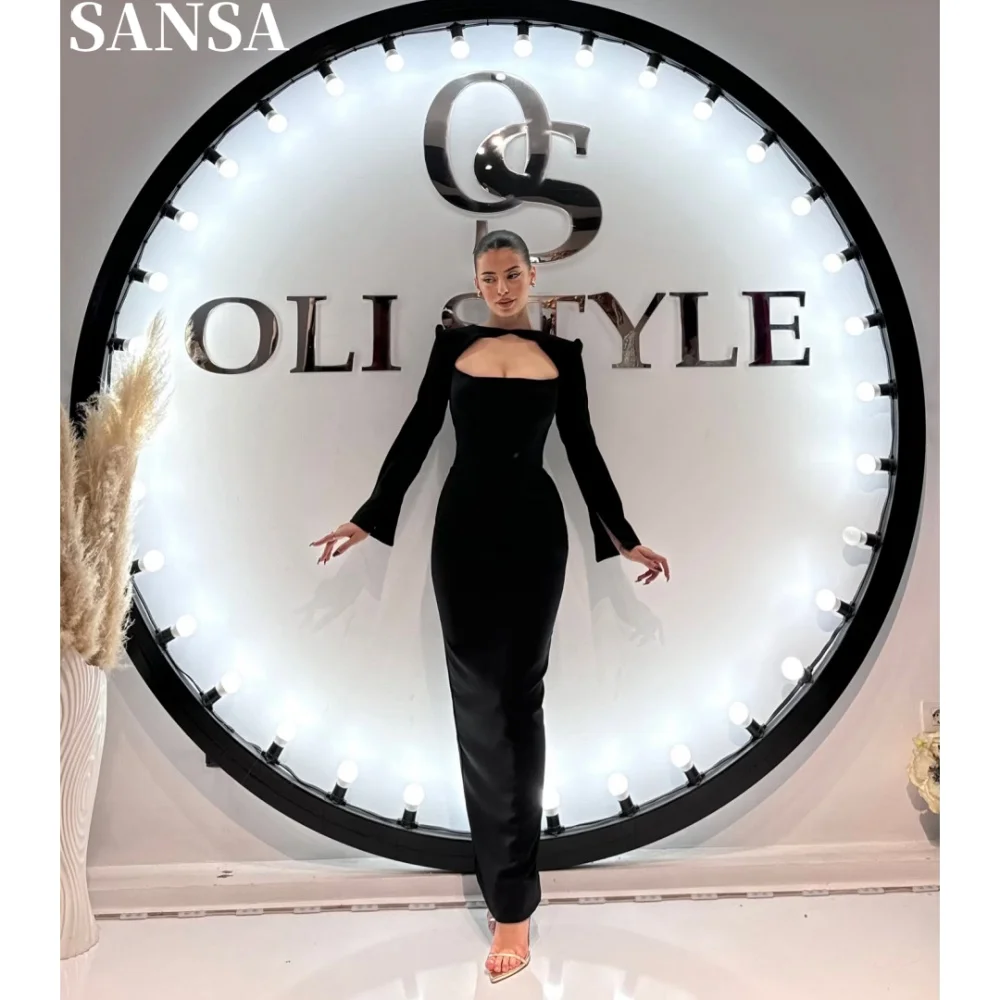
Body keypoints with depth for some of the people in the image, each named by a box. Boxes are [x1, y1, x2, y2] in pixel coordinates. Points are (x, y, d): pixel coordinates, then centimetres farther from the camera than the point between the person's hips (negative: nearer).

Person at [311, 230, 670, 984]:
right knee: (479, 696, 1)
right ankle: (510, 889, 16)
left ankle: (513, 900, 10)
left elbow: (584, 449, 8)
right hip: (464, 525, 1)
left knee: (519, 694, 1)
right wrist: (368, 518, 5)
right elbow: (416, 434, 7)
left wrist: (626, 538, 6)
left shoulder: (562, 353, 6)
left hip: (534, 529, 0)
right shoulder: (452, 344, 7)